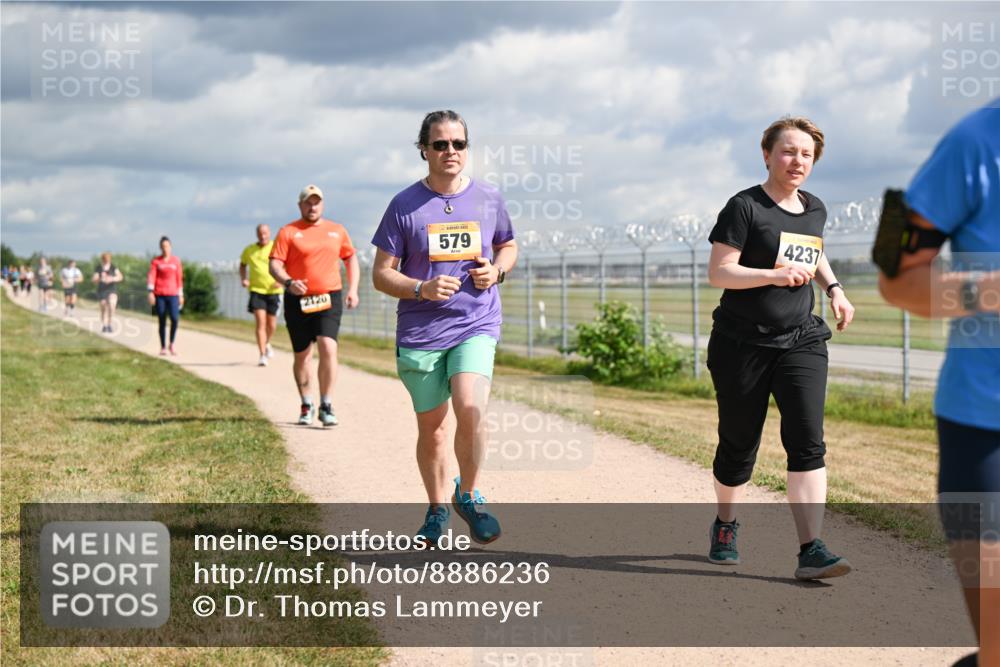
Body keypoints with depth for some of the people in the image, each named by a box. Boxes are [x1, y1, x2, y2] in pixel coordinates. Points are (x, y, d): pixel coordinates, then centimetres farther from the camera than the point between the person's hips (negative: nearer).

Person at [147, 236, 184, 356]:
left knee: (175, 318, -16)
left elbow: (179, 278, 11)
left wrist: (181, 295, 10)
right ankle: (163, 348, 12)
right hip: (159, 295, -1)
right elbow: (151, 277, -4)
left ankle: (171, 344, 3)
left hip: (173, 295, 1)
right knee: (162, 322, 3)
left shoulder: (176, 260, 8)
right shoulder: (156, 261, 3)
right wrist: (150, 292, -17)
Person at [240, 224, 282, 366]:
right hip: (256, 290, 0)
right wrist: (243, 279, 5)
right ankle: (262, 356, -12)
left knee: (271, 325, 9)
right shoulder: (249, 250, 5)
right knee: (260, 322, -13)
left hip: (273, 291, 0)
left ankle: (267, 344, 42)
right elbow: (242, 265, 23)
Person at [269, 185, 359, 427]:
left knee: (328, 348, -16)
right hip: (298, 301, 0)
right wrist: (288, 282, -25)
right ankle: (306, 406, 24)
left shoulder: (337, 230, 12)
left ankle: (326, 407, -10)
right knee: (302, 355, 7)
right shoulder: (288, 232, 2)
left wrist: (353, 289, 7)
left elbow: (351, 258, 21)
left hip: (330, 298, 1)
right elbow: (275, 264, -5)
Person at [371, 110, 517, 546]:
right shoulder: (404, 205, -1)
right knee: (430, 427, 8)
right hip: (419, 334, 0)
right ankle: (437, 509, 31)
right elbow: (381, 274, 1)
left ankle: (467, 494, 1)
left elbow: (508, 246, 22)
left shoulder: (488, 199, 5)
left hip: (476, 326, 0)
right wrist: (422, 288, -18)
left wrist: (496, 270, -1)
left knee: (470, 409, -23)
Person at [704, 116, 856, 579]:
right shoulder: (745, 207, -8)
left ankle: (811, 550, -17)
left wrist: (833, 288, 15)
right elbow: (718, 272, -14)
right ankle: (725, 526, 34)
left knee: (807, 440, -12)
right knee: (739, 445, 7)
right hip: (742, 344, -4)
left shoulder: (815, 210, 11)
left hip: (801, 340, 4)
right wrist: (775, 275, -25)